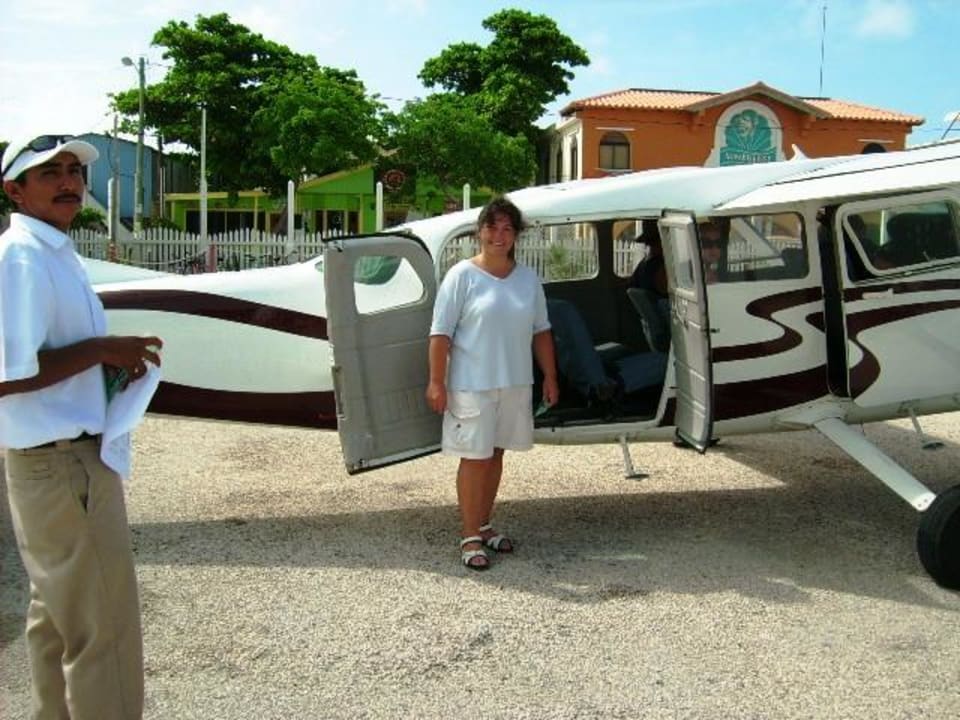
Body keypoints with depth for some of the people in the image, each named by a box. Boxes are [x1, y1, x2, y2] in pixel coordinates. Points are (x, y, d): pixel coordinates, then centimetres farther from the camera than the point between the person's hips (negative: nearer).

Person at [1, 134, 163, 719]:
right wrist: (100, 351, -17)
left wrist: (111, 360, 3)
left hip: (60, 458, 11)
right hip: (64, 463, -11)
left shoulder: (54, 251, 13)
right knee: (104, 627, -2)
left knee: (58, 615, 21)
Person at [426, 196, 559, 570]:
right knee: (475, 458, -1)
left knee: (495, 455, 14)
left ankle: (484, 524, 28)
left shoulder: (528, 279, 7)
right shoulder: (462, 276, -8)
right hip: (472, 385, -5)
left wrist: (550, 376, 10)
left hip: (516, 384, 5)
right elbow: (441, 333, -10)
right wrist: (436, 381, -14)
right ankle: (470, 536, 9)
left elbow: (540, 331, 13)